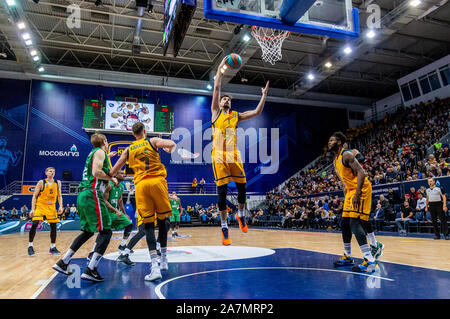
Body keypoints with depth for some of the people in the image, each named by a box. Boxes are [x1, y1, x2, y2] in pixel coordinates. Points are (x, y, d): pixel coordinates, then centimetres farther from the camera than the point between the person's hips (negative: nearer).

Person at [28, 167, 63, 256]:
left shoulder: (57, 183, 2)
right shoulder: (41, 183, -7)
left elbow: (59, 196, 8)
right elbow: (34, 196, -6)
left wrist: (60, 206, -5)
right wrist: (32, 209, -13)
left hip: (51, 207, 3)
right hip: (40, 205, -3)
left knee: (53, 226, 2)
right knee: (34, 224, -16)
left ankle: (53, 247, 13)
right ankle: (30, 246, 0)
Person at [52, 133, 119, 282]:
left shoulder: (93, 153, 23)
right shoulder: (100, 152, -3)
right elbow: (96, 172, -18)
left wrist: (107, 157, 49)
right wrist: (111, 178, -4)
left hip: (83, 195, 10)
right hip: (92, 194, -10)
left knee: (88, 231, 20)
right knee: (106, 231, -8)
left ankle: (62, 263, 23)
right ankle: (90, 270, -14)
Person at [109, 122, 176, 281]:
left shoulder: (128, 150, 18)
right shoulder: (152, 141, 11)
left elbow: (113, 171, 18)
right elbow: (172, 144, -6)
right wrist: (169, 150, 17)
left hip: (141, 184, 1)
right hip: (157, 181, -1)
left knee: (148, 224, 0)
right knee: (162, 219, 14)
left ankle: (155, 267, -10)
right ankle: (164, 260, 21)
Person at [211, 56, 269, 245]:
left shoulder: (236, 116, 18)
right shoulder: (216, 112, 9)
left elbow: (257, 112, 18)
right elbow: (216, 88, 3)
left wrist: (264, 95, 18)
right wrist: (220, 69, 5)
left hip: (234, 156, 4)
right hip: (219, 156, -3)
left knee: (242, 188, 5)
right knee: (222, 192, -2)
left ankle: (240, 215, 32)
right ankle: (224, 226, 8)